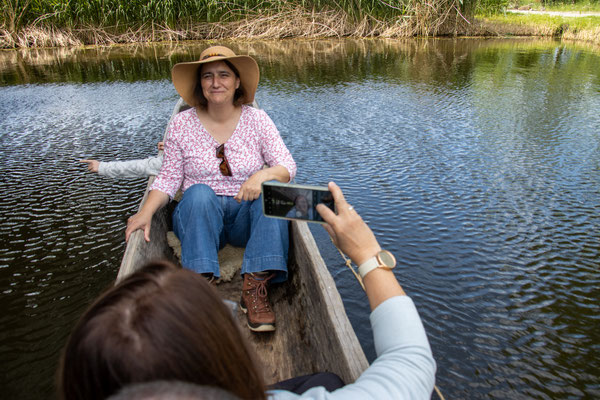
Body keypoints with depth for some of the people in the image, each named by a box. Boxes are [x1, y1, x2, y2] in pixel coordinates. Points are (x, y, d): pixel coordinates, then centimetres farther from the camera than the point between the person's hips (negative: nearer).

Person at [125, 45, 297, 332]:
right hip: (199, 217, 0)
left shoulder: (256, 120, 0)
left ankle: (255, 287, -32)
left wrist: (263, 175, -29)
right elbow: (169, 178, -2)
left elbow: (287, 166, -7)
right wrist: (147, 212, -19)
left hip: (246, 217, 1)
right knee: (199, 193, -32)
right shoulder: (181, 124, 0)